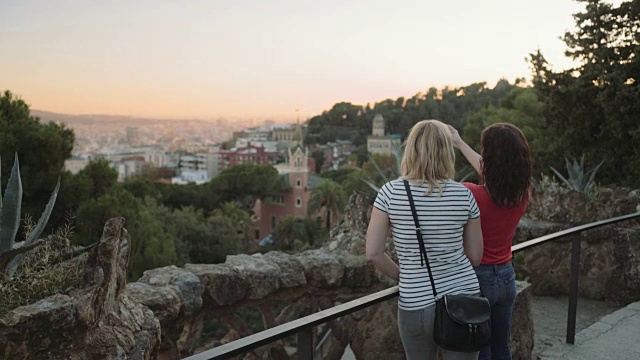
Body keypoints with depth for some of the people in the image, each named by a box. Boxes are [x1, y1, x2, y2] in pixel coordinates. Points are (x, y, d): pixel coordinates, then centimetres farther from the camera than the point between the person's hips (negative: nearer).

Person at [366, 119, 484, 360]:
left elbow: (373, 254, -9)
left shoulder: (390, 192, -10)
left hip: (416, 304, -1)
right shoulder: (464, 195, -5)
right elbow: (475, 257, 2)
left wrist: (403, 276, 7)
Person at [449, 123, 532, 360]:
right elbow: (492, 174, 12)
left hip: (476, 279, -5)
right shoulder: (522, 193, -5)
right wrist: (460, 144, 21)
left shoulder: (470, 194, -25)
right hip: (506, 277, 6)